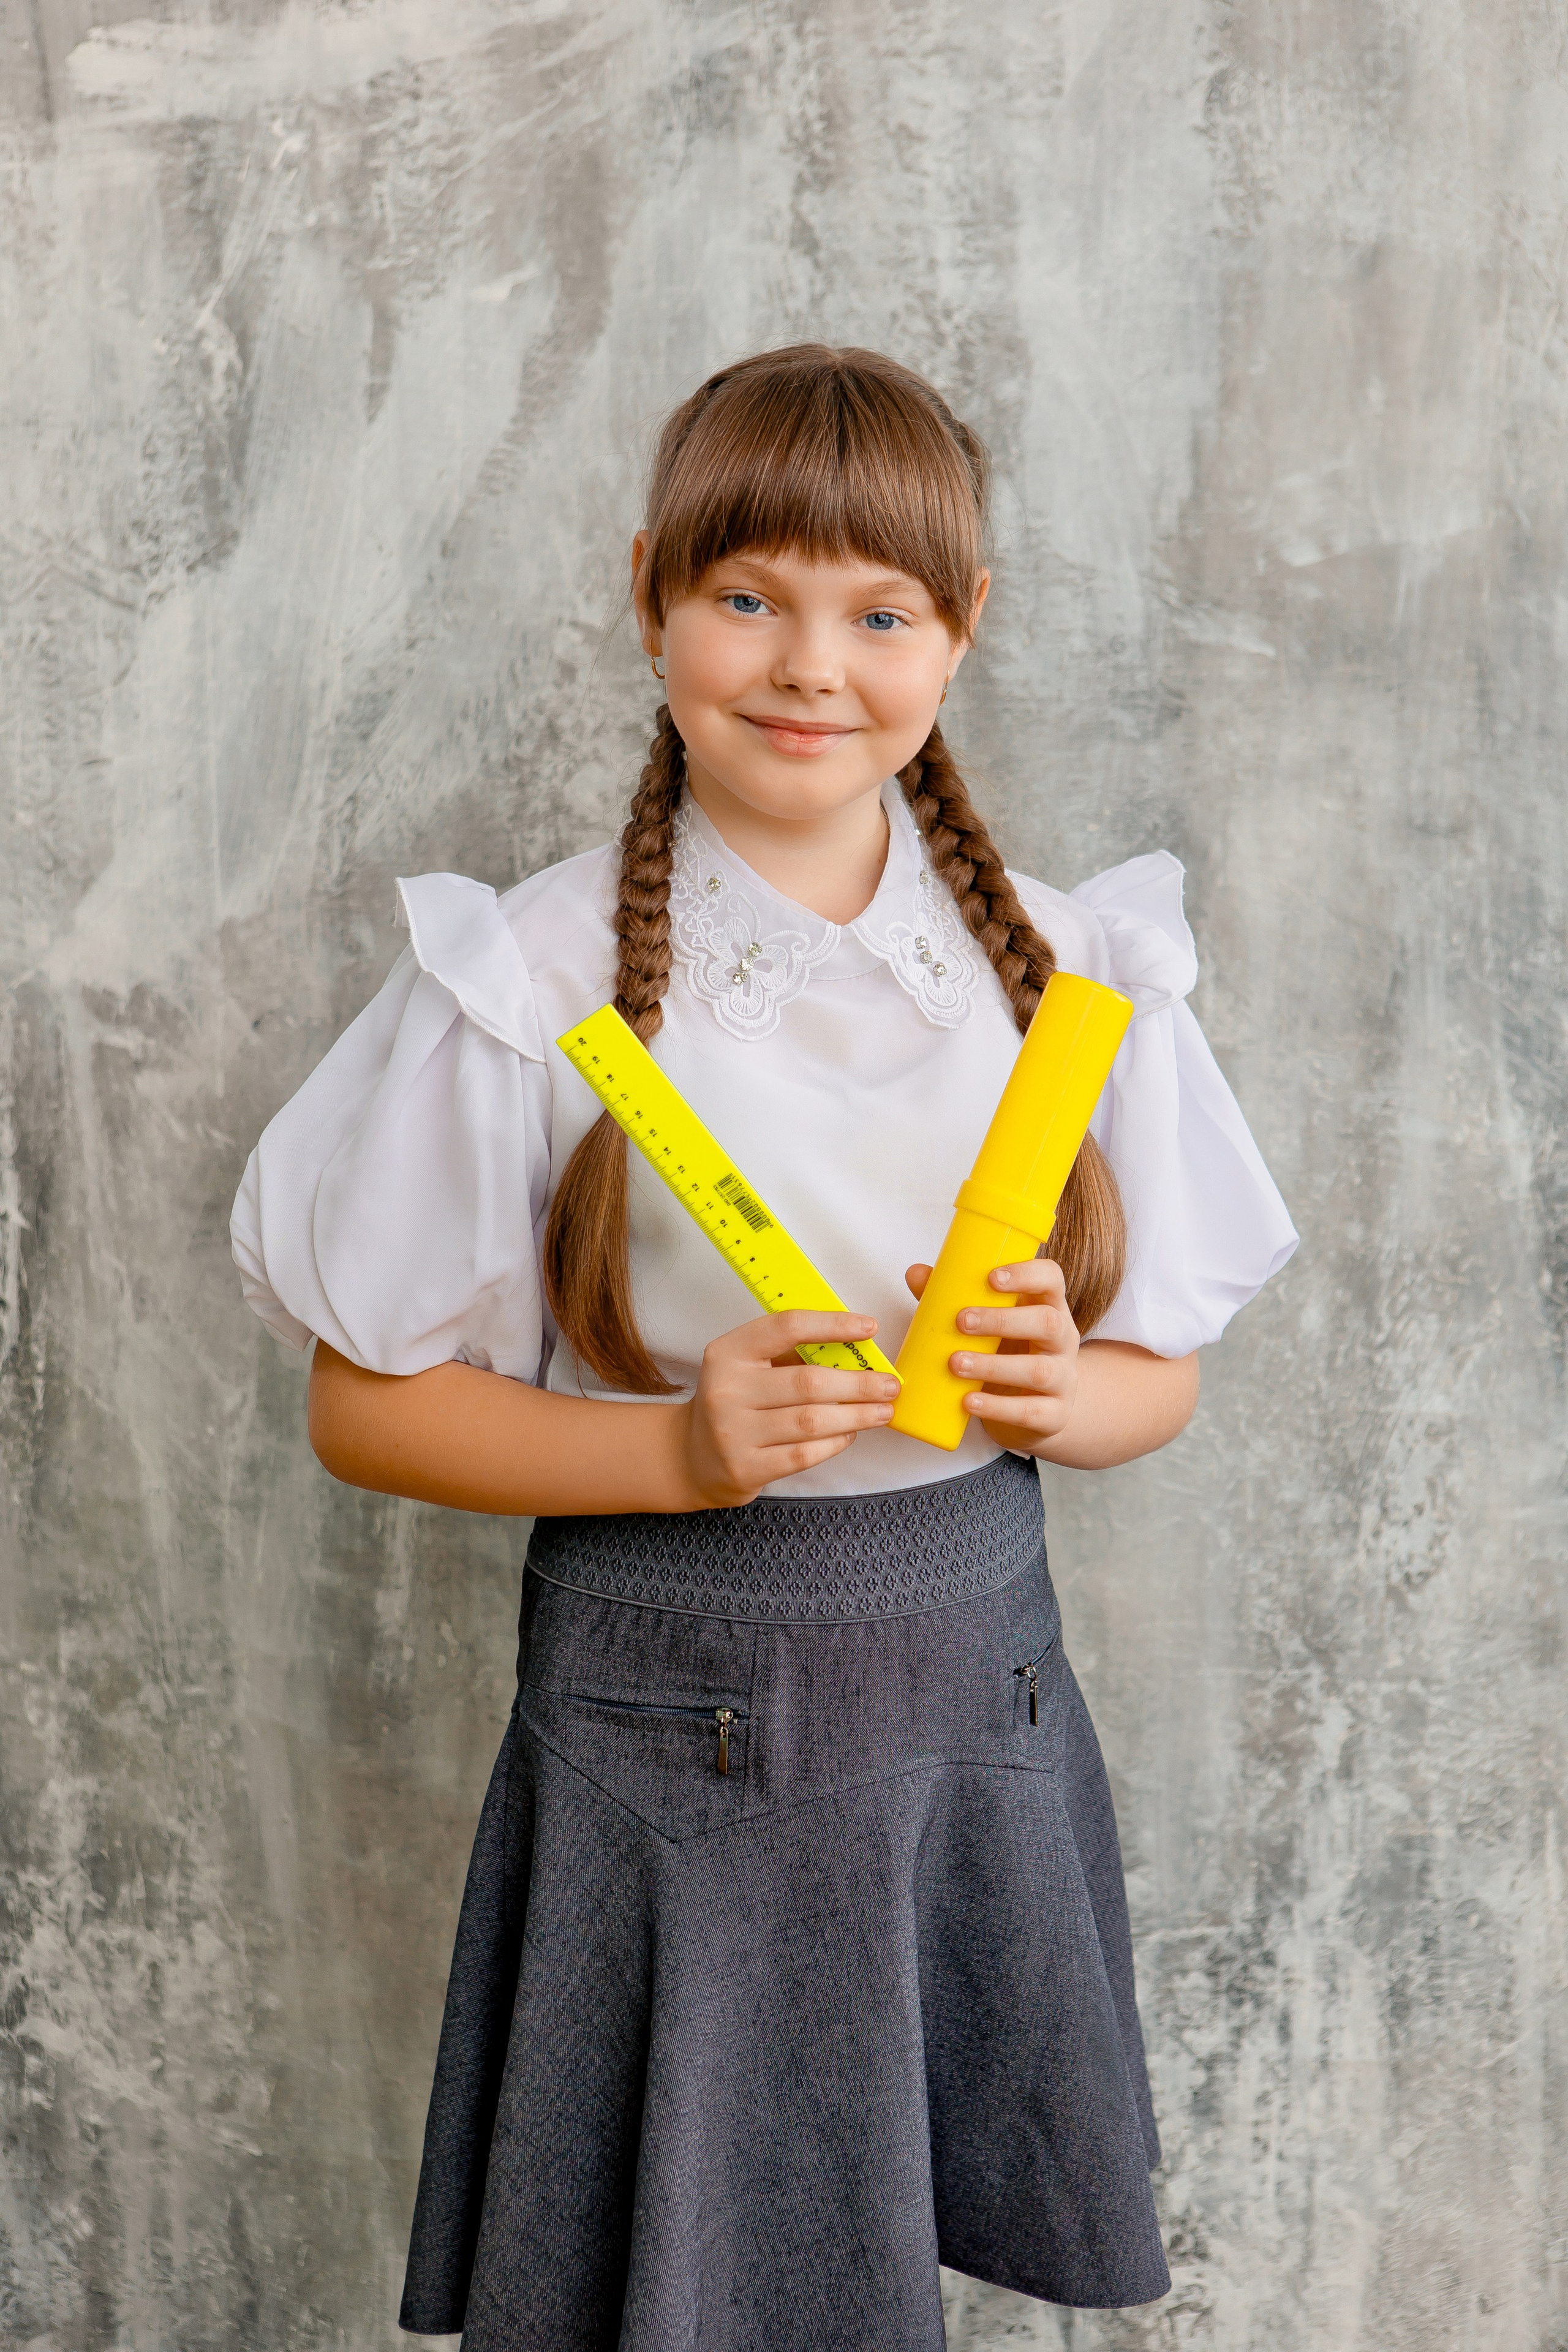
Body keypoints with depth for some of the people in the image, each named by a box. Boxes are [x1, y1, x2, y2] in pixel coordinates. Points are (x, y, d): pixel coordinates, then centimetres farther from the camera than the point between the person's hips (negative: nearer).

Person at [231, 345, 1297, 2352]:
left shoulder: (1067, 965, -1)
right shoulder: (531, 986, -11)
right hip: (668, 1722, -3)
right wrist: (678, 1447, -20)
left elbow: (1159, 1375, 8)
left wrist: (1056, 1391, -15)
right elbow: (366, 1408, -5)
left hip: (979, 1695, 3)